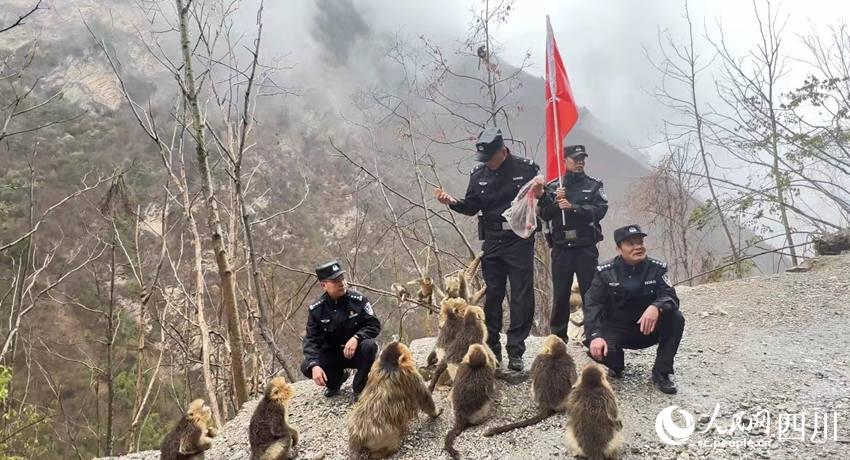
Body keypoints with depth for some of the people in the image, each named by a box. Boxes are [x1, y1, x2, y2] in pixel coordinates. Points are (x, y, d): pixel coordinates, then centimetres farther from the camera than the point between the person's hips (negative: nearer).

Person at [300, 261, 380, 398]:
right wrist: (314, 365, -30)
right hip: (332, 355, 2)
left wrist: (356, 338, -34)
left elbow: (374, 325, -13)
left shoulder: (358, 299, -14)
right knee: (306, 368, -22)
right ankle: (336, 379, 11)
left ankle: (360, 387, -10)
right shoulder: (316, 309, -9)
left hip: (356, 352, -2)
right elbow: (311, 340, -12)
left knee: (369, 346, -34)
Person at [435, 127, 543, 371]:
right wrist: (453, 202, -4)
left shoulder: (526, 169, -5)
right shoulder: (478, 174, 5)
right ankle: (492, 349, 17)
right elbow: (472, 207, 13)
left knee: (522, 298, -1)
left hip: (520, 242, -3)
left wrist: (540, 195, -22)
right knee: (491, 297, 8)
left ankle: (516, 351, 7)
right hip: (492, 243, 4)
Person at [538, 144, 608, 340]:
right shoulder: (552, 187, 10)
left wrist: (573, 207, -17)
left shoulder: (594, 185, 8)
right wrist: (555, 201, -15)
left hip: (586, 248, -1)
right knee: (560, 294, 6)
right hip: (561, 248, 1)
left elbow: (600, 210, -7)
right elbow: (544, 214, 3)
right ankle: (557, 336, 15)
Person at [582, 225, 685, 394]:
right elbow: (592, 305, -15)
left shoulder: (657, 268, -5)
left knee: (676, 318, -26)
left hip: (648, 329, 2)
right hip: (616, 329, -2)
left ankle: (662, 373, -10)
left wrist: (656, 307, -43)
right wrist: (595, 335, -33)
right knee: (598, 350, -32)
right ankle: (616, 365, 8)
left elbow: (670, 297, -17)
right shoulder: (605, 272, -8)